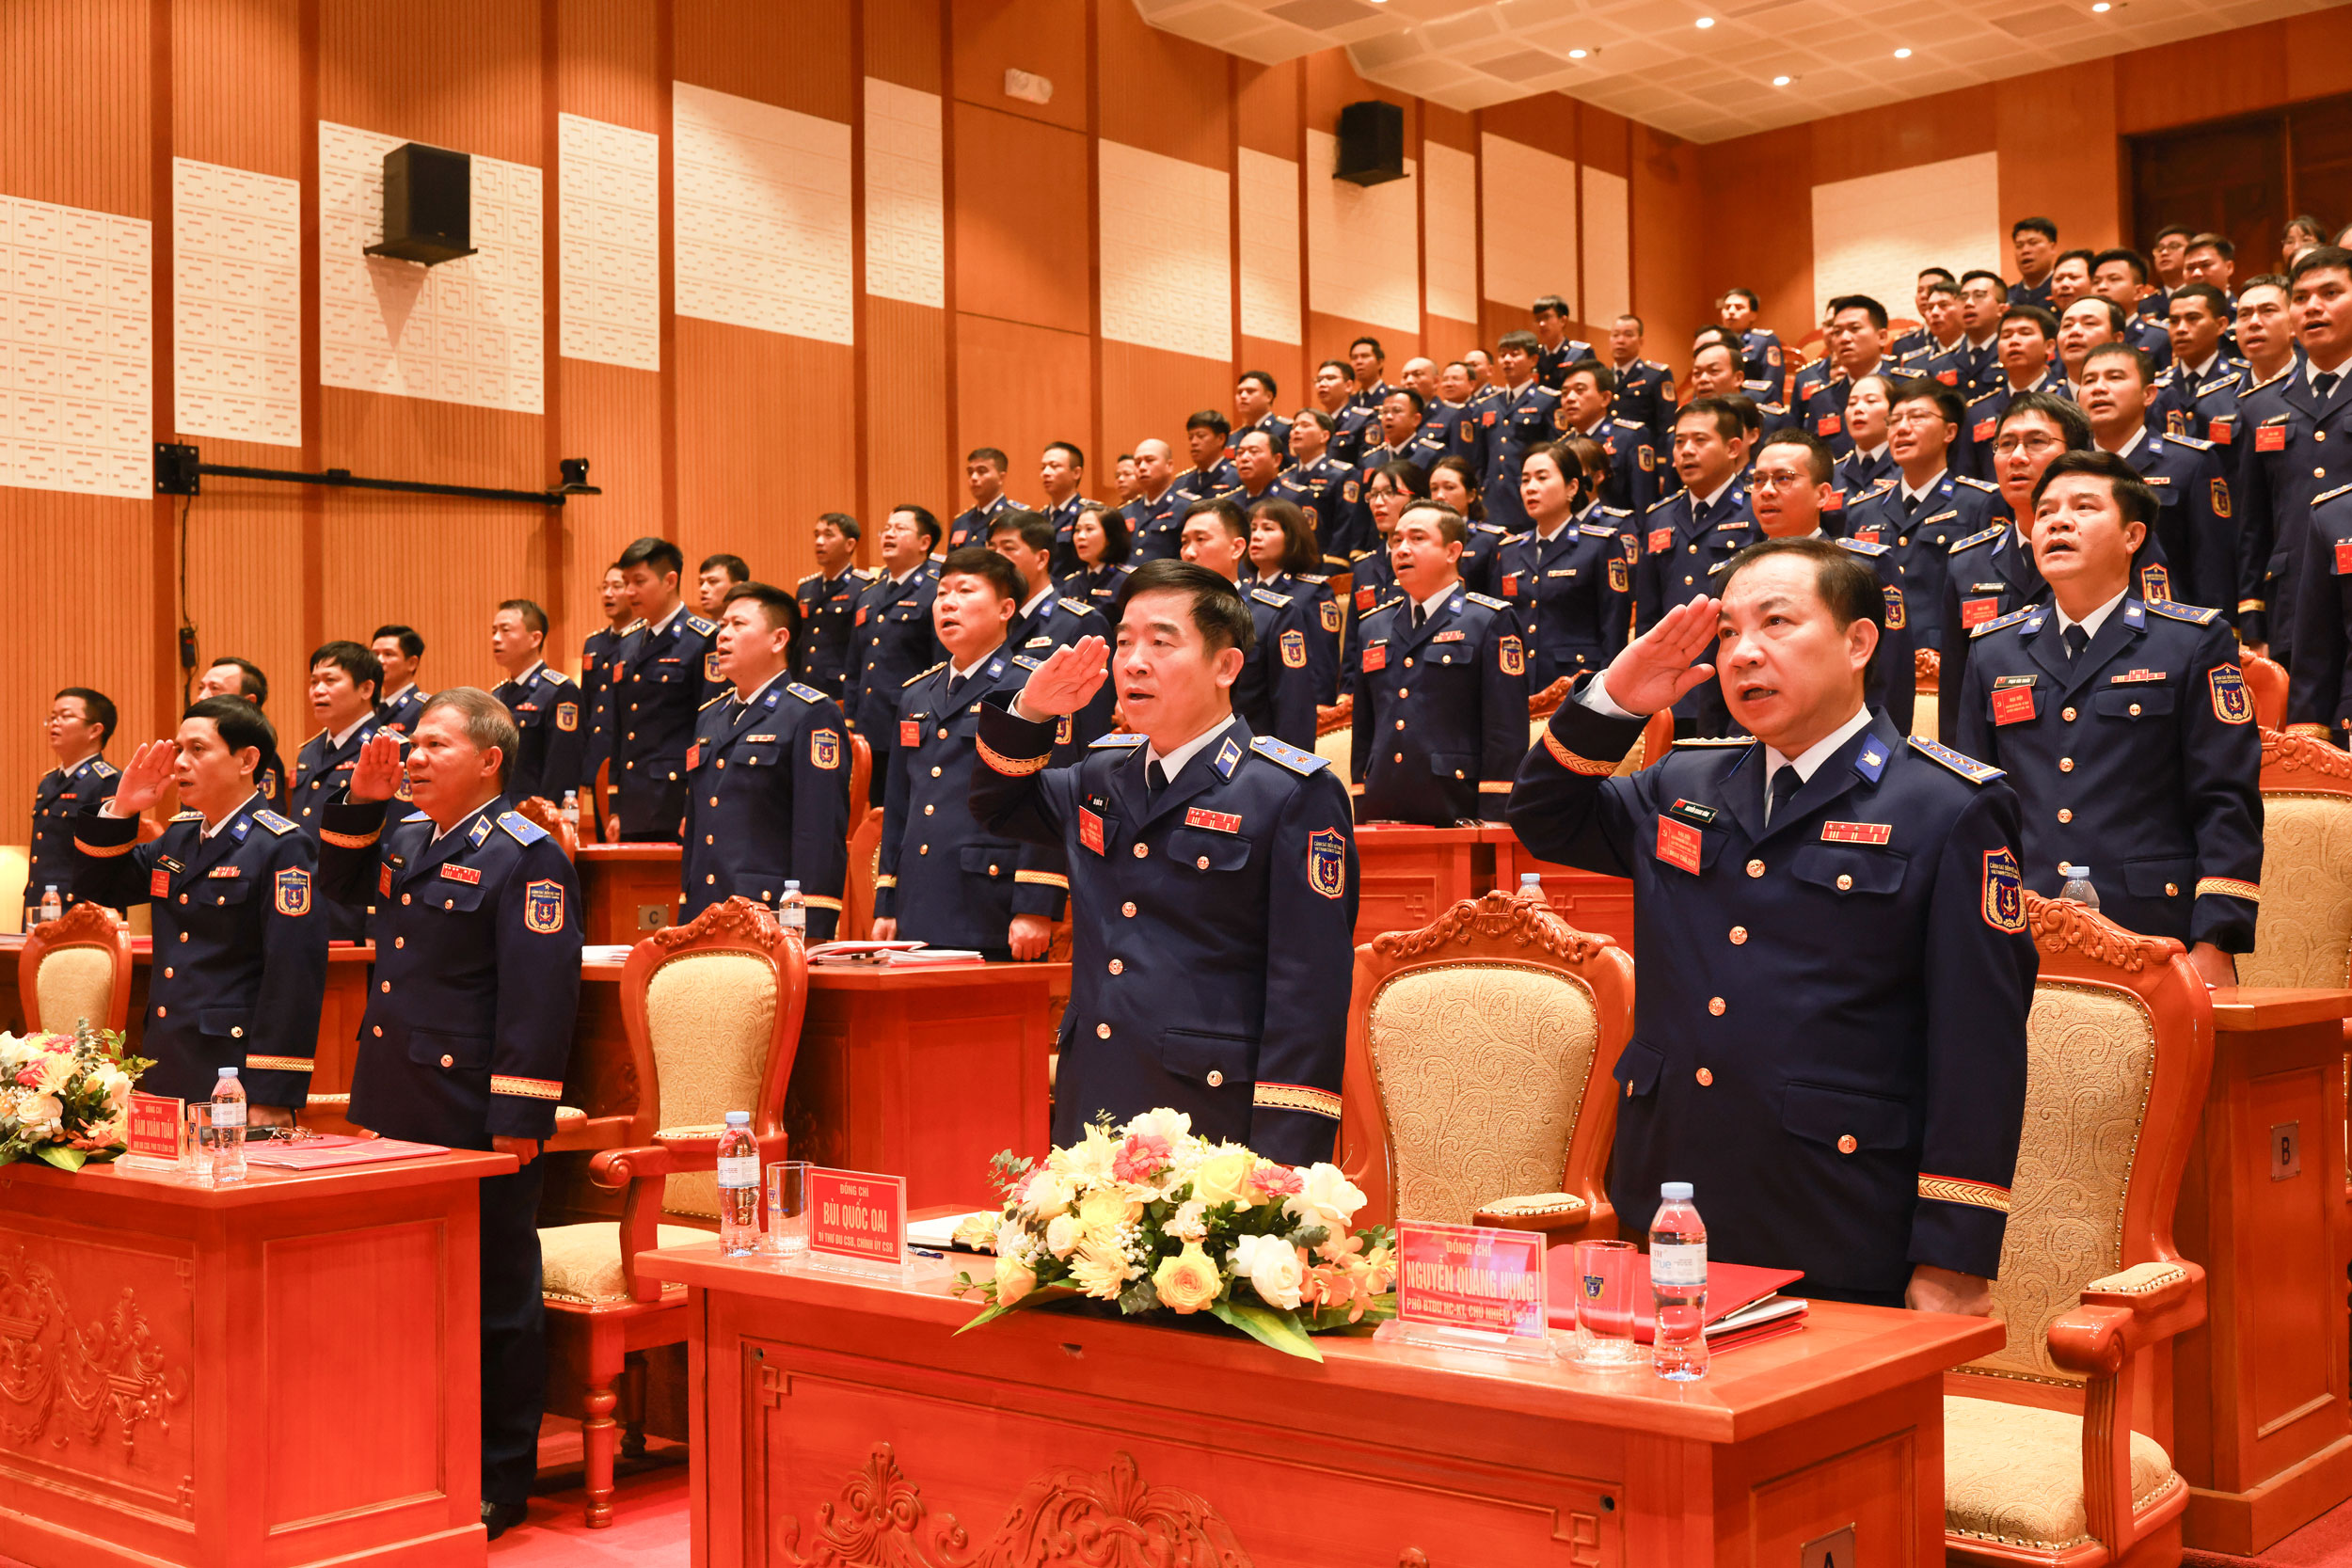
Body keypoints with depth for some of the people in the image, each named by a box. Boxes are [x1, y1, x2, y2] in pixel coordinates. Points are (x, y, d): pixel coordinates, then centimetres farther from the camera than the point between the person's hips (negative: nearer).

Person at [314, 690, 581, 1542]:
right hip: (397, 1111, 8)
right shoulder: (405, 839, 13)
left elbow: (540, 995, -17)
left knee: (495, 1298, 3)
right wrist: (361, 801, 12)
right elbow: (338, 881, 31)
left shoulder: (525, 857, -12)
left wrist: (518, 1119, -20)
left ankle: (498, 1481, 14)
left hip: (477, 1121, -8)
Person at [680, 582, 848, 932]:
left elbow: (822, 833, -12)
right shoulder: (709, 717, 20)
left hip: (774, 924, -7)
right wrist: (685, 919, 17)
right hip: (702, 919, 7)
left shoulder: (812, 715, -5)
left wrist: (811, 935, -18)